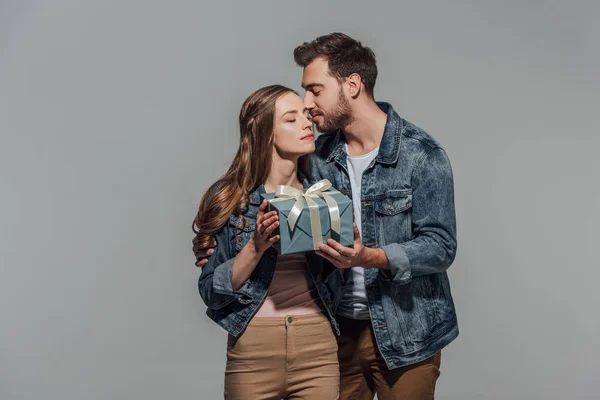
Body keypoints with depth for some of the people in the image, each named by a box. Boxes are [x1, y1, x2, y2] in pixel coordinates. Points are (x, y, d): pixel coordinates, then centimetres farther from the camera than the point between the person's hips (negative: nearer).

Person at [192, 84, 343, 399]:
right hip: (253, 349, -2)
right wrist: (257, 246, -18)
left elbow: (334, 280, 9)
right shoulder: (228, 198, -4)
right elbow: (211, 291, -5)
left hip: (318, 347, 2)